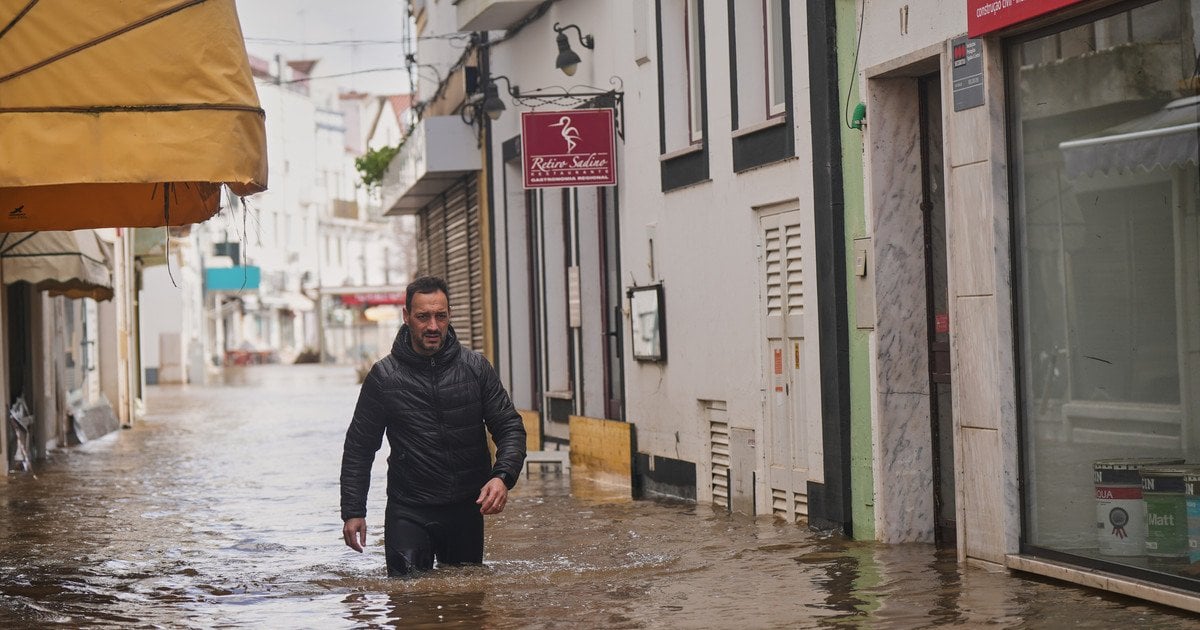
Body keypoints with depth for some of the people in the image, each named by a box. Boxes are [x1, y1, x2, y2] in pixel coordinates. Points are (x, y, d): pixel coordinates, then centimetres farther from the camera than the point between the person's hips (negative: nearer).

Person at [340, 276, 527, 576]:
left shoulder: (475, 368, 2)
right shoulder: (384, 376, -1)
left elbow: (510, 427, 4)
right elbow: (359, 447, 5)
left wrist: (503, 476, -15)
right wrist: (353, 511, -1)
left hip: (467, 509, 2)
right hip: (408, 512, -2)